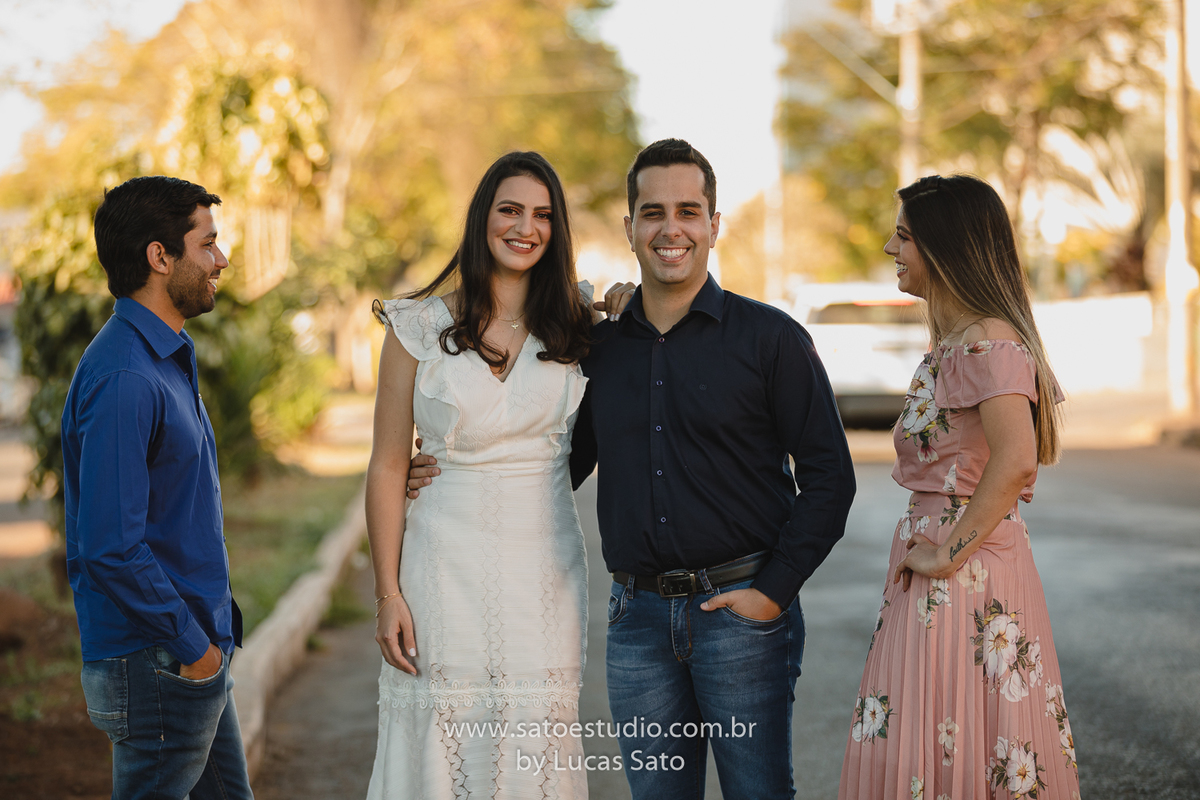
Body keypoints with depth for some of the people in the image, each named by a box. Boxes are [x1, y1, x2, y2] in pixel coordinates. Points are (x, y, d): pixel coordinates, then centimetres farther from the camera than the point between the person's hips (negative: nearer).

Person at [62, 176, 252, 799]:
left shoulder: (168, 359, 14)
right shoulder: (123, 379, -20)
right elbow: (112, 548, -25)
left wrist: (212, 633, 14)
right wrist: (191, 647, -17)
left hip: (199, 652, 10)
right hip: (156, 668, -10)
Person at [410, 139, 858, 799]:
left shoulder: (770, 337, -1)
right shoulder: (598, 346, 10)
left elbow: (828, 475, -2)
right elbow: (566, 463, 20)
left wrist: (773, 589, -9)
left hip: (739, 610, -3)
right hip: (638, 617, 4)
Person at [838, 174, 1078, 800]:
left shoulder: (989, 342, -15)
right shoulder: (952, 343, 16)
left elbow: (1015, 461, -29)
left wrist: (948, 554, -22)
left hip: (968, 578, -9)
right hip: (936, 574, 9)